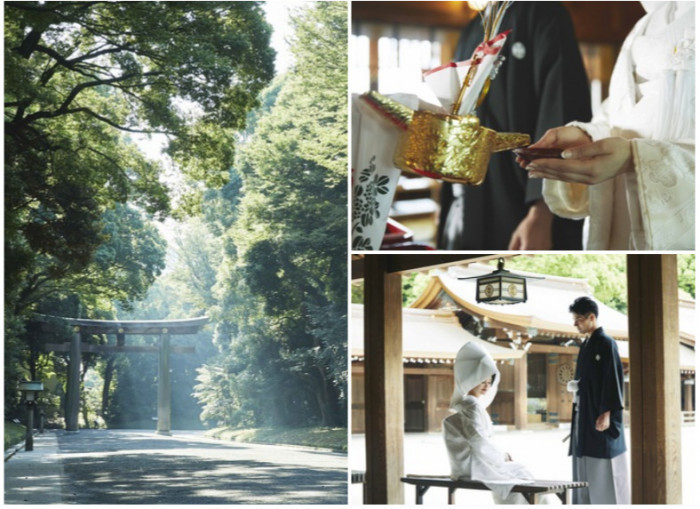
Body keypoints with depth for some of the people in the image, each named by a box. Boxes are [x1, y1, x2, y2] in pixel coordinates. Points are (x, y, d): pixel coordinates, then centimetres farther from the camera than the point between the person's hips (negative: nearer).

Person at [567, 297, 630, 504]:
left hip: (600, 416, -9)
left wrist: (606, 413, -20)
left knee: (605, 470, -6)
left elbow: (614, 379, -16)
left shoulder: (606, 343, -11)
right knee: (586, 471, 8)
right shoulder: (586, 345, 15)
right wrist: (575, 385, 6)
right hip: (584, 414, 9)